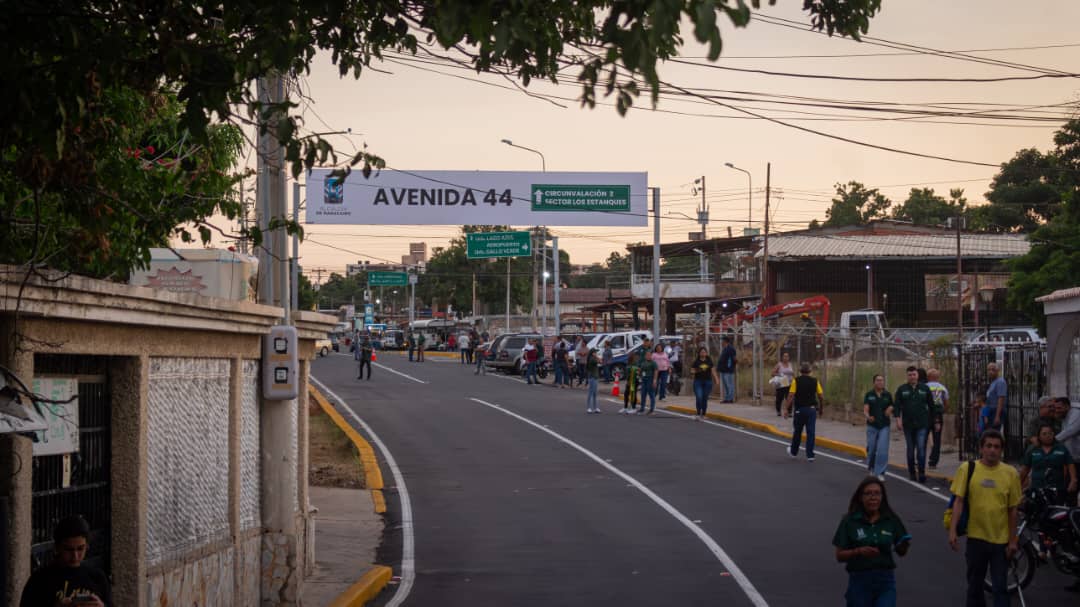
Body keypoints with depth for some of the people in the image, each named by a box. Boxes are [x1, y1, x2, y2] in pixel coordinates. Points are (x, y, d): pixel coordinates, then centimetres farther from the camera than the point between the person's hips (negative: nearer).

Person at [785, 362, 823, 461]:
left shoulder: (796, 381, -6)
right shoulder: (815, 381, 0)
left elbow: (791, 395, -13)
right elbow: (820, 395, 0)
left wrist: (787, 409, -10)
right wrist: (820, 404, 18)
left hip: (800, 409, -1)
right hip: (812, 409, 1)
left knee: (797, 432, 14)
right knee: (810, 432, 1)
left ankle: (794, 452, 30)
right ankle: (810, 455, -2)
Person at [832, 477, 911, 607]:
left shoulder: (892, 520, 0)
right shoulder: (849, 521, -5)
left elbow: (901, 552, 10)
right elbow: (840, 555, -4)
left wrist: (904, 546, -13)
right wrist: (859, 551, -21)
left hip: (885, 581, 1)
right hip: (859, 581, -1)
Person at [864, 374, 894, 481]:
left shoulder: (887, 395, 4)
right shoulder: (869, 395, -1)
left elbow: (891, 407, 15)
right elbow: (865, 409, -9)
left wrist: (890, 410, -10)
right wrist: (868, 417, -32)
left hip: (884, 425, 0)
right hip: (872, 425, 0)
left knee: (883, 450, -11)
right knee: (871, 448, 7)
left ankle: (880, 473, -6)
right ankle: (871, 467, 36)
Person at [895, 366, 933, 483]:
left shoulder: (924, 389, 6)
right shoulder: (902, 389, 5)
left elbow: (931, 405, 10)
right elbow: (897, 405, 3)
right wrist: (898, 419, -9)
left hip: (922, 424, -1)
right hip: (908, 424, 1)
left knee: (921, 448, -11)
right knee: (910, 450, 9)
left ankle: (921, 473, -9)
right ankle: (912, 472, 18)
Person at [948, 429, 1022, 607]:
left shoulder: (1010, 473, -1)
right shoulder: (967, 469, -3)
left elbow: (1012, 510, 2)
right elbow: (959, 501, -5)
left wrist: (1013, 541, 1)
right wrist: (952, 530, -14)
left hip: (1001, 539, 0)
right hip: (976, 537, 0)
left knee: (1000, 587, 1)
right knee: (974, 585, 13)